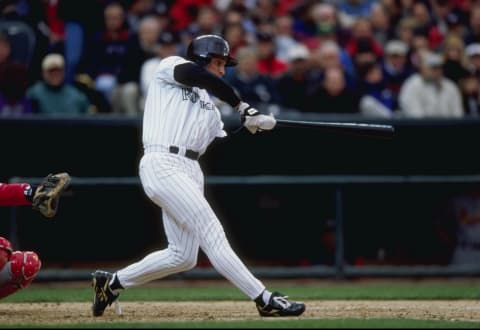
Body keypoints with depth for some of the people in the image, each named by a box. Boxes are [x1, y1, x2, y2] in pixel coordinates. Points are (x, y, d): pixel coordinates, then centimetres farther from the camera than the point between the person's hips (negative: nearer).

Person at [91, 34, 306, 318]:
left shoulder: (209, 107, 27)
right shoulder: (170, 66, 6)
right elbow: (197, 74, -15)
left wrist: (252, 125, 0)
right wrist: (242, 106, -14)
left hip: (191, 172, 9)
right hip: (163, 164, -9)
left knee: (183, 256, 7)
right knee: (213, 235, -14)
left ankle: (111, 282, 22)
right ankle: (264, 300, -20)